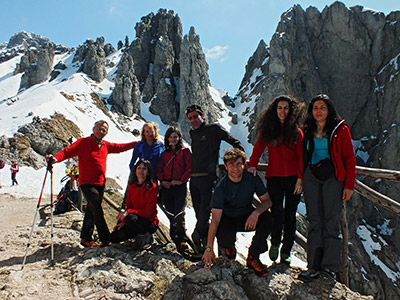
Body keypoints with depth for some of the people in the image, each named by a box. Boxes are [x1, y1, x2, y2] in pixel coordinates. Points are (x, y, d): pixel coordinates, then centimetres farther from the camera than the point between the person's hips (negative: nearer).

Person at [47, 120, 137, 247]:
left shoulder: (106, 145, 12)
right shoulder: (83, 142, -5)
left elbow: (120, 147, 26)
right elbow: (68, 151, -13)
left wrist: (137, 143, 28)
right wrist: (56, 158, -32)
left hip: (100, 183, 6)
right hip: (87, 183, -6)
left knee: (91, 211, 12)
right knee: (97, 210, -12)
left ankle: (86, 238, 22)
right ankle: (105, 239, -6)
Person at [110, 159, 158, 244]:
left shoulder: (153, 188, -14)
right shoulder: (131, 186, 5)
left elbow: (148, 212, -17)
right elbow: (128, 206, 10)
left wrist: (129, 212, -24)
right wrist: (123, 222, -5)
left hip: (150, 224, -6)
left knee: (131, 217, -35)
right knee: (113, 237, -10)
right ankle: (138, 233, 14)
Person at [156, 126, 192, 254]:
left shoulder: (185, 151, 5)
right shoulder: (165, 153, 17)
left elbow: (189, 168, -1)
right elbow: (159, 169, 14)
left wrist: (181, 180, -11)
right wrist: (162, 180, -3)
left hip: (180, 186, -4)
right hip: (166, 186, 4)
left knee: (178, 214, -11)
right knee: (170, 213, 3)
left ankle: (182, 240, -3)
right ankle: (176, 238, 14)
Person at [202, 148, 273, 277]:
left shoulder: (252, 179, -13)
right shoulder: (221, 187, -21)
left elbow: (267, 200, -7)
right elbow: (215, 219, -23)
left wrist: (256, 212, -31)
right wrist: (209, 248, -28)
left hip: (248, 217, 3)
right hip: (228, 220, -3)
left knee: (267, 218, -28)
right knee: (225, 240, -34)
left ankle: (252, 258, -9)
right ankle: (229, 246, 10)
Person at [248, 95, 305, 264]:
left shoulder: (296, 131, 5)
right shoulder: (268, 129, 7)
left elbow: (301, 157, 3)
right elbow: (258, 149, 10)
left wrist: (300, 178, -6)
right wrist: (252, 165, -6)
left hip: (293, 178, 1)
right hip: (274, 176, 0)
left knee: (290, 215, 5)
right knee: (277, 211, -14)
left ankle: (285, 253, 18)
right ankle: (275, 242, 14)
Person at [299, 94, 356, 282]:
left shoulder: (340, 130, 3)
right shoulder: (307, 131, 14)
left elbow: (350, 159, 1)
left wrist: (349, 185, -6)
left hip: (333, 177, -3)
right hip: (311, 177, 3)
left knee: (331, 220, -5)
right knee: (315, 221, 1)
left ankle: (329, 266, 2)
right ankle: (314, 266, 3)